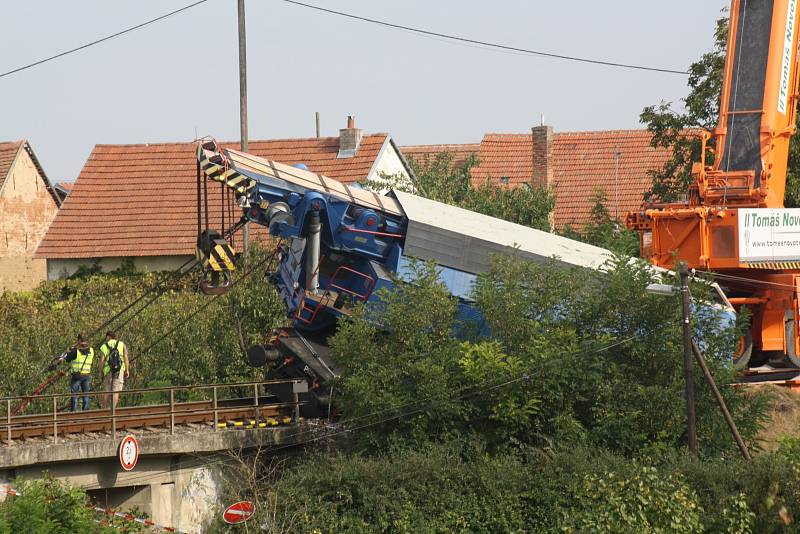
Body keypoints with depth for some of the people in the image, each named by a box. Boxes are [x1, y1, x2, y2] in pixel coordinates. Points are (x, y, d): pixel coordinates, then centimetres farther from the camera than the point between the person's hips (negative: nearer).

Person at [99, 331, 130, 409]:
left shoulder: (104, 347, 6)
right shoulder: (122, 345, 9)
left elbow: (102, 361, -2)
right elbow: (126, 358, 0)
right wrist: (127, 370, 2)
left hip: (107, 371, 0)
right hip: (119, 370, 0)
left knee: (106, 391, 10)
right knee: (116, 391, -4)